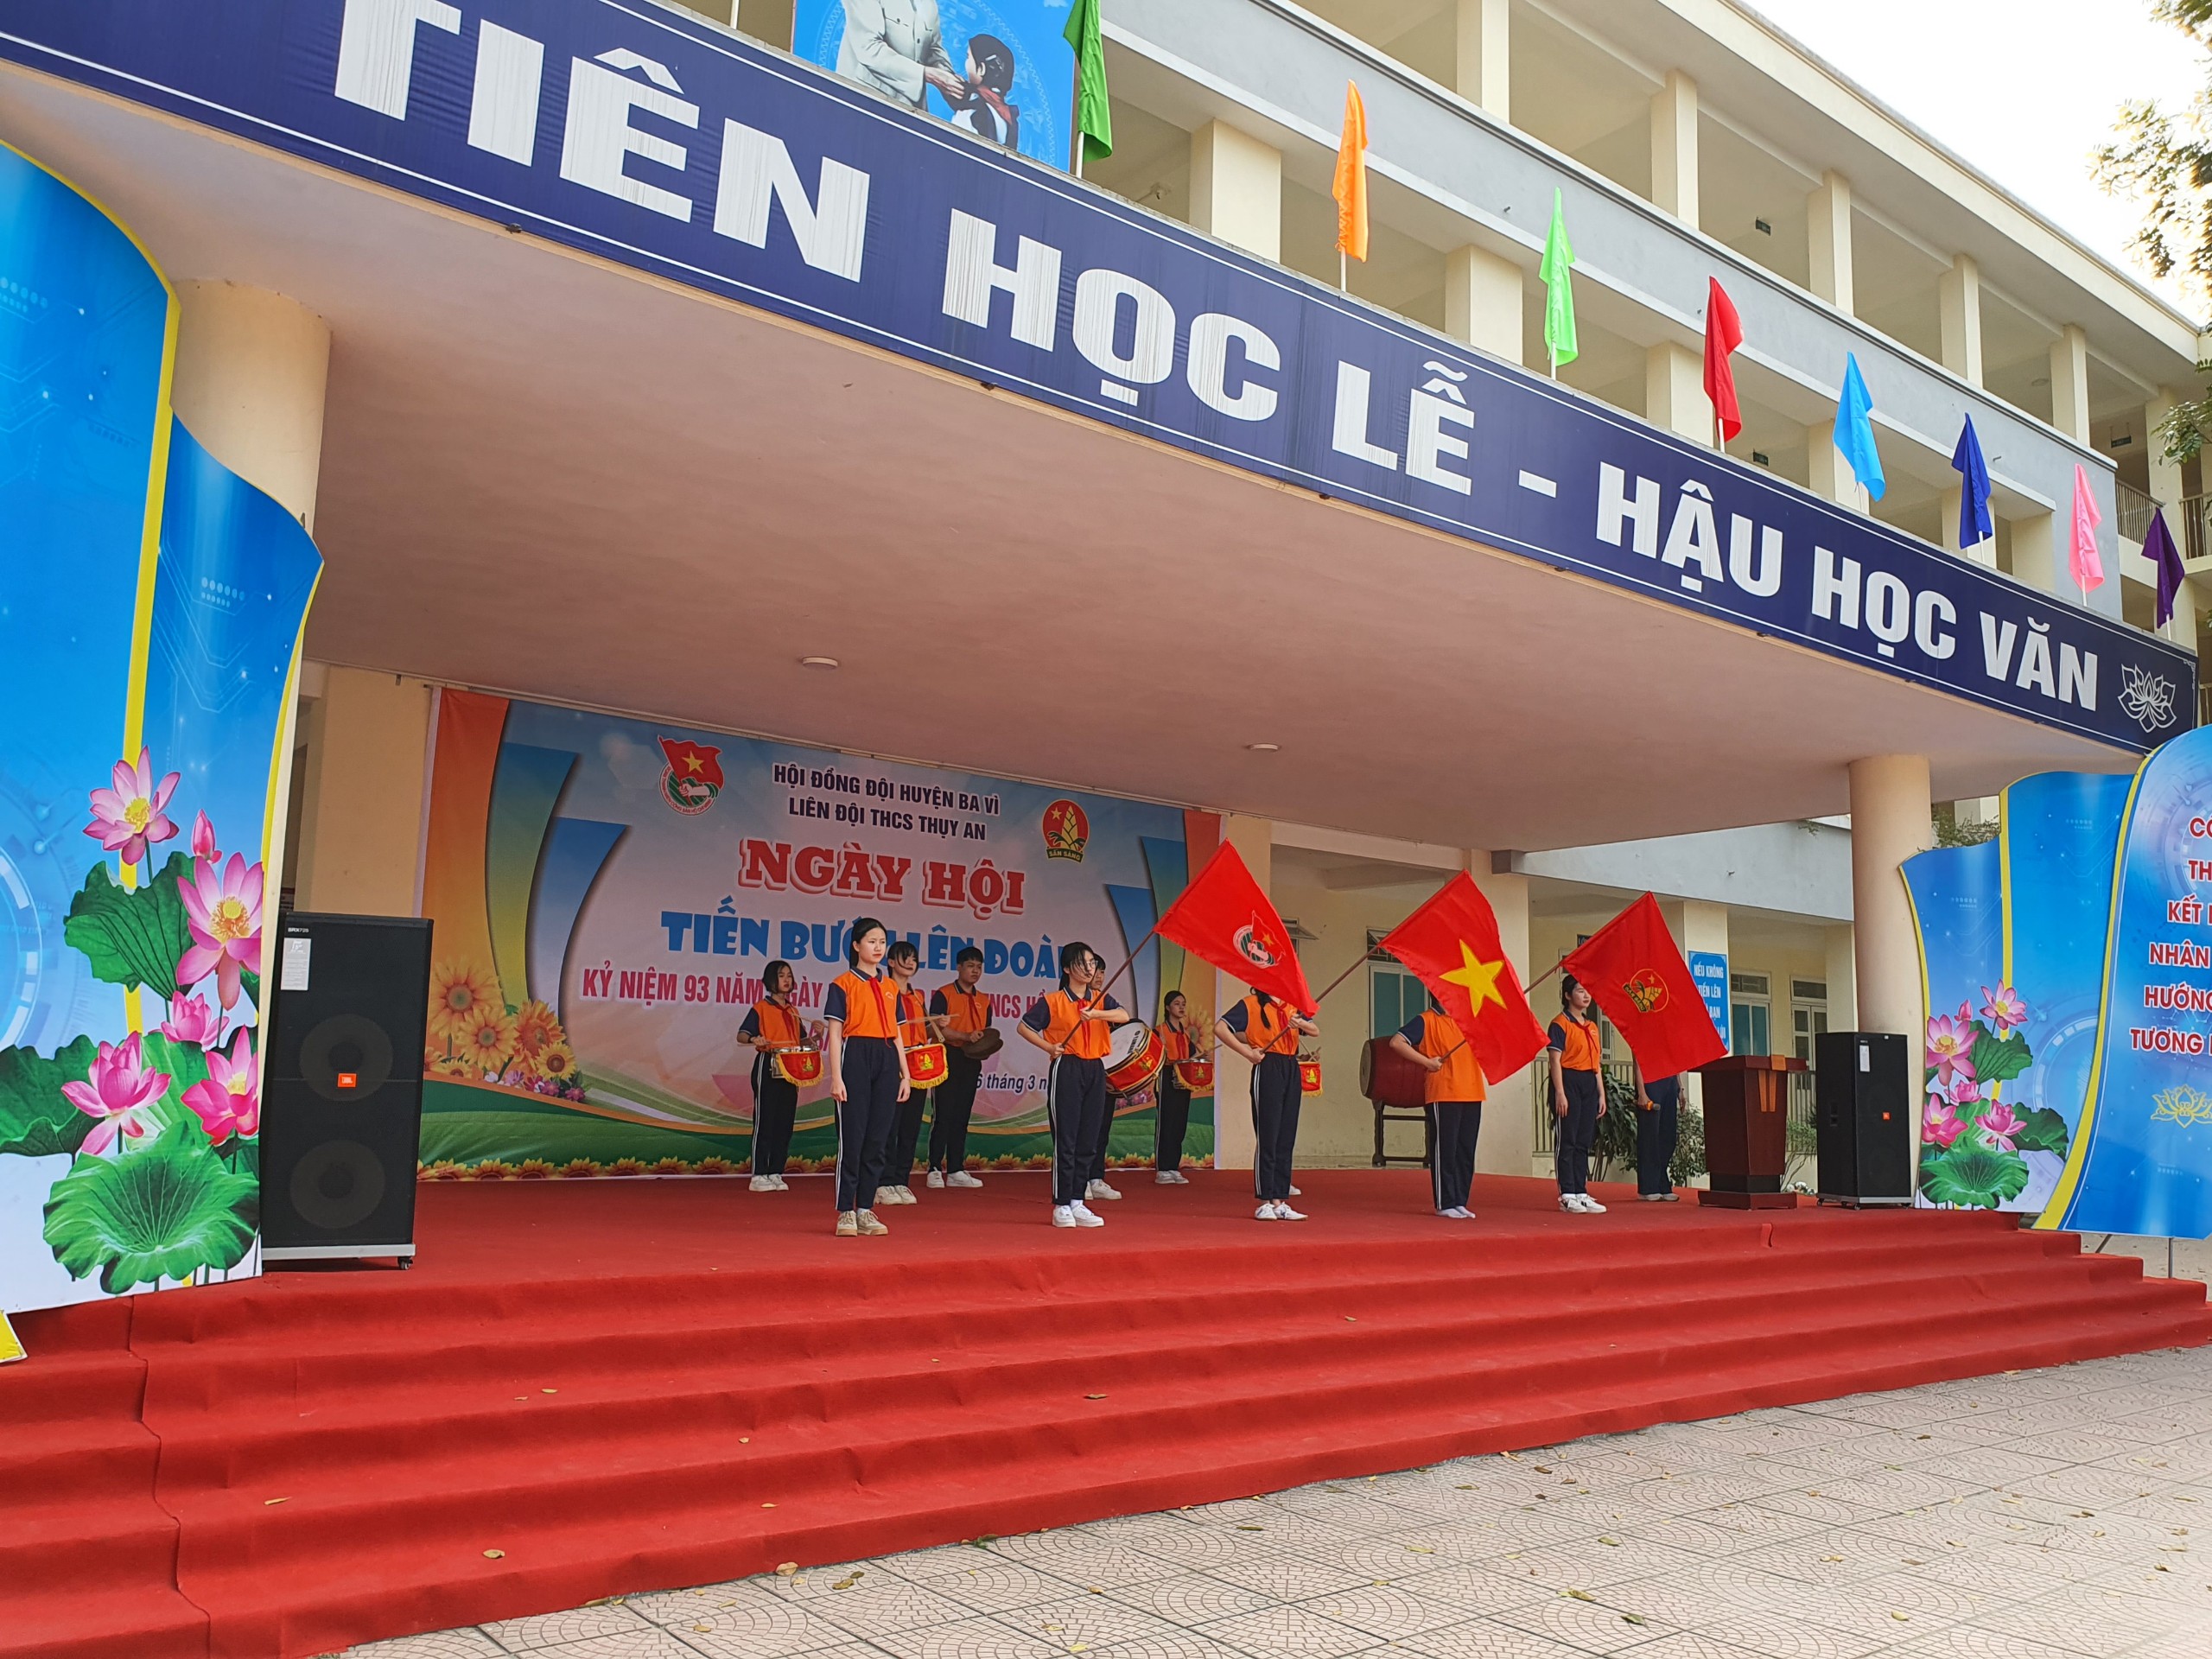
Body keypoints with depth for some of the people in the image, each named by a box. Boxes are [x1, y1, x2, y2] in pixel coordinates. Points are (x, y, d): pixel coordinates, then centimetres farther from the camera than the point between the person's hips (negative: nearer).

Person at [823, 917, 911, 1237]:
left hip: (886, 1061, 5)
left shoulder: (890, 986, 16)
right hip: (855, 1058, -5)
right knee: (852, 1138, -5)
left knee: (878, 1139, 5)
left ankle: (866, 1210, 12)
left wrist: (905, 1075, 11)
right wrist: (836, 1077, -12)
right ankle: (846, 1213, 2)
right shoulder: (842, 984, 0)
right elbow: (835, 1033, -4)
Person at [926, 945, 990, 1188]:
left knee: (962, 1115, 8)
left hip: (971, 1061, 6)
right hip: (948, 1059, -6)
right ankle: (935, 1170, -2)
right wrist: (966, 1037, -21)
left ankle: (956, 1170, 12)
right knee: (943, 1114, -6)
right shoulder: (943, 995, -3)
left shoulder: (984, 1001, 16)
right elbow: (936, 1028, -12)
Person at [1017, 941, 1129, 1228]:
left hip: (1095, 1071, 5)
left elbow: (1124, 1016, -8)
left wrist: (1096, 1014, -25)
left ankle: (1077, 1203, 14)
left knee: (1088, 1141, 6)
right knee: (1065, 1140, -5)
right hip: (1066, 1070, -5)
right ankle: (1061, 1206, 0)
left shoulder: (1100, 1000, 10)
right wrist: (1049, 1047, -7)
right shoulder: (1052, 1001, -1)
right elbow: (1023, 1027, 3)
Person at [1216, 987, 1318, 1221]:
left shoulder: (1292, 1007, 17)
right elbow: (1219, 1028, -9)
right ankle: (1265, 1203, 1)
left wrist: (1301, 1024, -11)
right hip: (1267, 1069, -6)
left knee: (1286, 1140, 7)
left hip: (1292, 1071, 6)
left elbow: (1315, 1031, 11)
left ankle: (1280, 1202, 13)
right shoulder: (1251, 1004, -1)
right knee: (1267, 1138, -4)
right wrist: (1247, 1052, -12)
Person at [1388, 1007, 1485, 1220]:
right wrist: (1427, 1062, -13)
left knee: (1466, 1151, 7)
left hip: (1472, 1094, 6)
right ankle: (1445, 1204, 4)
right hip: (1443, 1096, -6)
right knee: (1444, 1150, -2)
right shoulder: (1426, 1020, -2)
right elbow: (1396, 1042, -11)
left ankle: (1460, 1202, 14)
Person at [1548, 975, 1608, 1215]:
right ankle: (1567, 1196, -2)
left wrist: (1601, 1094, 13)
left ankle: (1582, 1193, 14)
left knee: (1584, 1142, 9)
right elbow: (1555, 1061, -12)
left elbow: (1597, 1063, 19)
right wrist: (1560, 1093, -18)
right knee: (1567, 1140, -4)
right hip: (1569, 1082, -8)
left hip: (1589, 1085, 8)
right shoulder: (1560, 1024, -6)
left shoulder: (1592, 1026, 17)